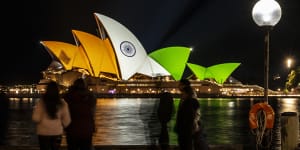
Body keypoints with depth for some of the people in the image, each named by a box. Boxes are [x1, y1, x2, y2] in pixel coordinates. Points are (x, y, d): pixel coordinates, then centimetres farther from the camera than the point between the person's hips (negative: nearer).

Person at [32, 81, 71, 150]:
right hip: (57, 132, 1)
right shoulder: (62, 103, -6)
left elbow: (36, 119, -10)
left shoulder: (41, 102, -10)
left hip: (43, 132, -1)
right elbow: (66, 120, -1)